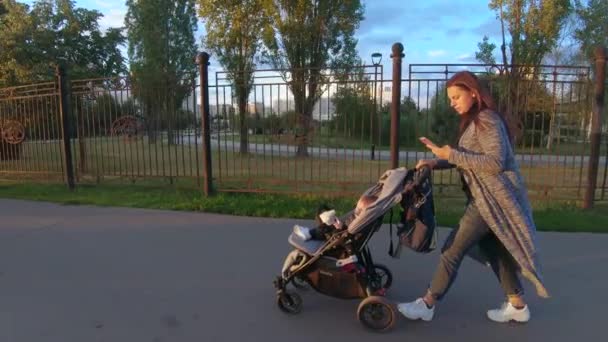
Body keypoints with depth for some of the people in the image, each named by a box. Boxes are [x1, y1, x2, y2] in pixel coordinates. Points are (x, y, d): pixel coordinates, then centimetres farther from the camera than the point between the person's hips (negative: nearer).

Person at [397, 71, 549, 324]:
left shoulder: (486, 119, -16)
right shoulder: (473, 121, 14)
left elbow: (495, 162, -25)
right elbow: (467, 158, 15)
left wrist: (452, 155, -24)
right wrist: (436, 162, 0)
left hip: (493, 198, -10)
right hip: (488, 198, 10)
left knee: (453, 249, -6)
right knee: (495, 249, 17)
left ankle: (427, 305, 4)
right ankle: (517, 306, 29)